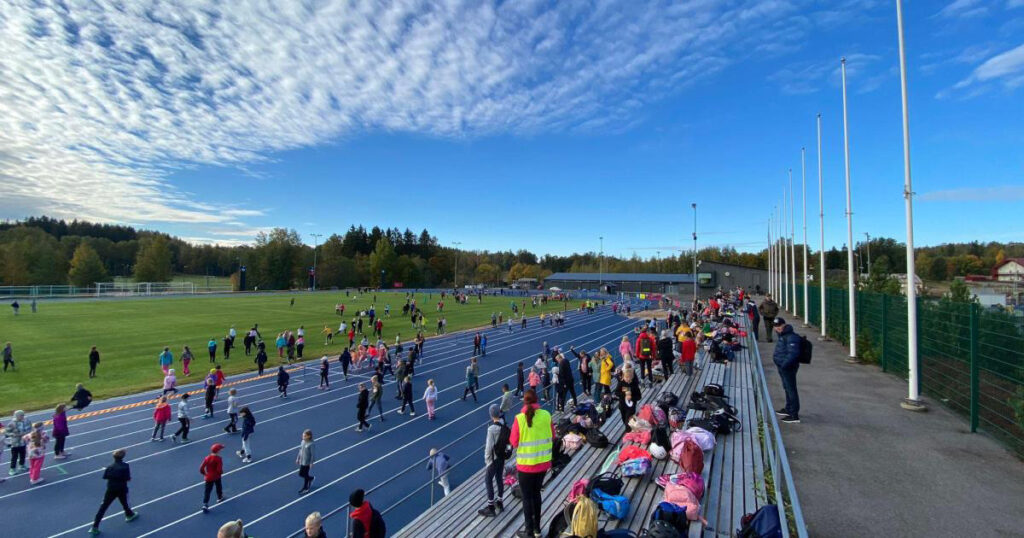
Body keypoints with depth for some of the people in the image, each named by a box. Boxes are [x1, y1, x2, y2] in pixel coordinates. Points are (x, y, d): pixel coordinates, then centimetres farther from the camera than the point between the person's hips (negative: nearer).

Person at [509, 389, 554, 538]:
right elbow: (552, 437, 3)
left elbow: (514, 442, -10)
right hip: (543, 462, 4)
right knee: (536, 493, 22)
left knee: (527, 497, 12)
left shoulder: (519, 418, -18)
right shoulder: (546, 415, -8)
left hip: (526, 464, -4)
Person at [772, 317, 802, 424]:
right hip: (783, 367, 11)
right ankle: (788, 409, 37)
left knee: (791, 389, -6)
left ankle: (794, 415, -1)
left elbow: (793, 353, -28)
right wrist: (775, 355, 18)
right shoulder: (783, 335, 13)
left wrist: (784, 364, -30)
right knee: (787, 388, 22)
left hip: (788, 367, -11)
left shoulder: (791, 337, -21)